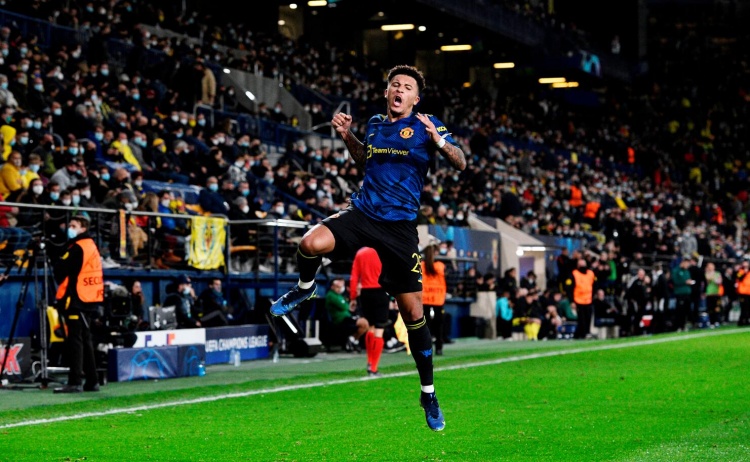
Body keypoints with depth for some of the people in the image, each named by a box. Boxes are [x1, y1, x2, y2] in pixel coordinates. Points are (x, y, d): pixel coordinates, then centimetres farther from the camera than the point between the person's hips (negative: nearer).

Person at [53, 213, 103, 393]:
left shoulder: (78, 248, -13)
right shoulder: (91, 246, 17)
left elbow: (60, 271, -15)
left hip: (76, 299, -10)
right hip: (88, 299, 10)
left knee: (75, 339, -12)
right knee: (85, 339, 14)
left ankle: (75, 382, -16)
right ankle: (92, 381, 16)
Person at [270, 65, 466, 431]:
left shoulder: (426, 126, -2)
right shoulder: (375, 123, 11)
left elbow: (460, 163, -12)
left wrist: (439, 141, -31)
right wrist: (347, 136, 12)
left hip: (399, 227, -3)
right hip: (362, 212, 3)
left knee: (412, 311, -1)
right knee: (311, 243, -29)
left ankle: (428, 393, 14)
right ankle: (305, 288, 7)